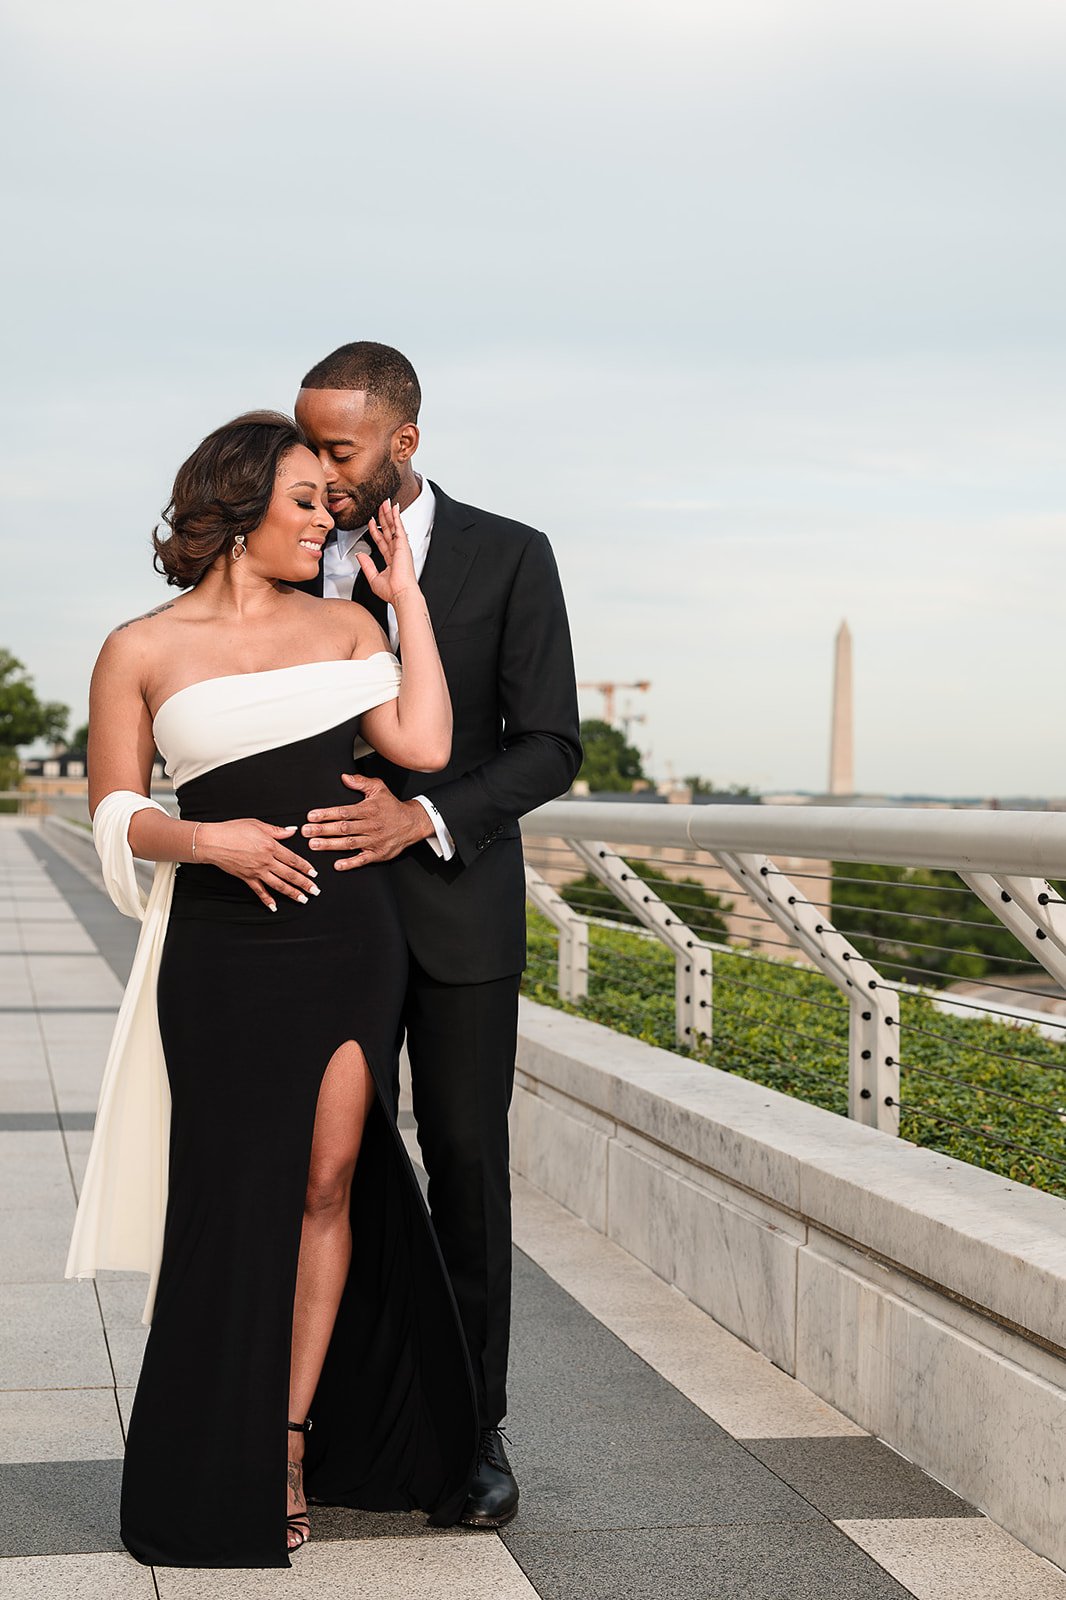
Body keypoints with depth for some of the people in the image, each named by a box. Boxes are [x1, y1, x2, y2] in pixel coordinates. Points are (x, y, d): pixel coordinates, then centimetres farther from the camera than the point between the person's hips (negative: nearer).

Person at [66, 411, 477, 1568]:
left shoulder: (342, 625, 10)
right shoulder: (140, 651, 2)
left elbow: (423, 746, -3)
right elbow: (116, 814, 2)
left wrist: (405, 594, 2)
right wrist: (206, 838, -16)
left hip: (350, 938, 3)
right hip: (224, 952, -3)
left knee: (329, 1181, 2)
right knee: (239, 1196, 2)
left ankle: (294, 1439, 15)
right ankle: (220, 1477, 17)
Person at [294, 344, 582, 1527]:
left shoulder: (508, 557, -4)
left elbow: (549, 748, -7)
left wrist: (423, 818, -20)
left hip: (458, 908, -2)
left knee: (467, 1165, 2)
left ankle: (475, 1426, 12)